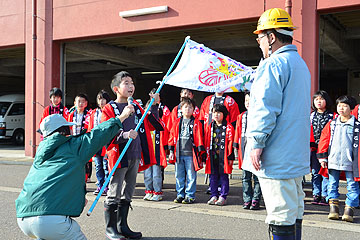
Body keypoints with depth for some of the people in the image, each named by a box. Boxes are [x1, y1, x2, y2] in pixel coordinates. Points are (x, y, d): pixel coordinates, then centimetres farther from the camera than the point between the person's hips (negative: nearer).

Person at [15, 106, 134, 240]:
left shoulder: (41, 149, 21)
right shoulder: (74, 146, 5)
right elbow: (99, 133, 13)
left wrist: (78, 197, 28)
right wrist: (123, 116, 26)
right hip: (53, 219, -7)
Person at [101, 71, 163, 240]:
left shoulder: (136, 106, 13)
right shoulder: (109, 109, -6)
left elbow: (150, 125, 16)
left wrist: (153, 106, 6)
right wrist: (124, 135, -28)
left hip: (135, 156, 6)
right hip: (119, 157, -6)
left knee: (127, 194, 14)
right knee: (114, 194, 0)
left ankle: (122, 226, 26)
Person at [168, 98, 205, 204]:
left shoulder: (196, 123, 1)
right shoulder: (177, 122, 10)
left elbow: (199, 138, 0)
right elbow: (172, 136, 12)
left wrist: (200, 152, -6)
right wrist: (171, 151, 8)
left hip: (191, 154, -3)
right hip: (178, 153, 3)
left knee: (191, 176, 1)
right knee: (179, 176, 10)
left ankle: (190, 196, 11)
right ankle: (180, 194, 20)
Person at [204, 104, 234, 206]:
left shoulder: (228, 127, -4)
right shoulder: (209, 127, 11)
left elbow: (230, 142, -6)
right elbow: (206, 142, 13)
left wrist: (230, 156, -9)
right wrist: (206, 155, 9)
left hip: (223, 156, -4)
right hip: (212, 156, 5)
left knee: (224, 176, 3)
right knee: (213, 176, 10)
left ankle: (223, 197, 11)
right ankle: (214, 196, 19)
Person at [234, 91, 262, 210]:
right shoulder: (241, 117, 12)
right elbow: (237, 133, 14)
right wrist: (236, 148, 10)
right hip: (244, 149, 4)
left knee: (257, 177, 2)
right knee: (246, 177, 9)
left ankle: (256, 200, 10)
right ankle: (247, 200, 16)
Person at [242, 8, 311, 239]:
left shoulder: (273, 64, -13)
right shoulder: (301, 64, 19)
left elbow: (266, 109, -20)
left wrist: (257, 143, -16)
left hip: (276, 157, -10)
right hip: (297, 154, 10)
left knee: (281, 216, -4)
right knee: (294, 211, 15)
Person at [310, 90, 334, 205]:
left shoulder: (332, 116, 1)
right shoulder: (311, 116, 13)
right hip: (314, 148, 4)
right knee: (315, 173, 8)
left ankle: (325, 196, 6)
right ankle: (316, 195, 16)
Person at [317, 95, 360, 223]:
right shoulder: (332, 124, 8)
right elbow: (324, 139, 9)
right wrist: (322, 157, 5)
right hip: (333, 160, 2)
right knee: (332, 184, 7)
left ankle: (349, 209, 8)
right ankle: (333, 207, 15)